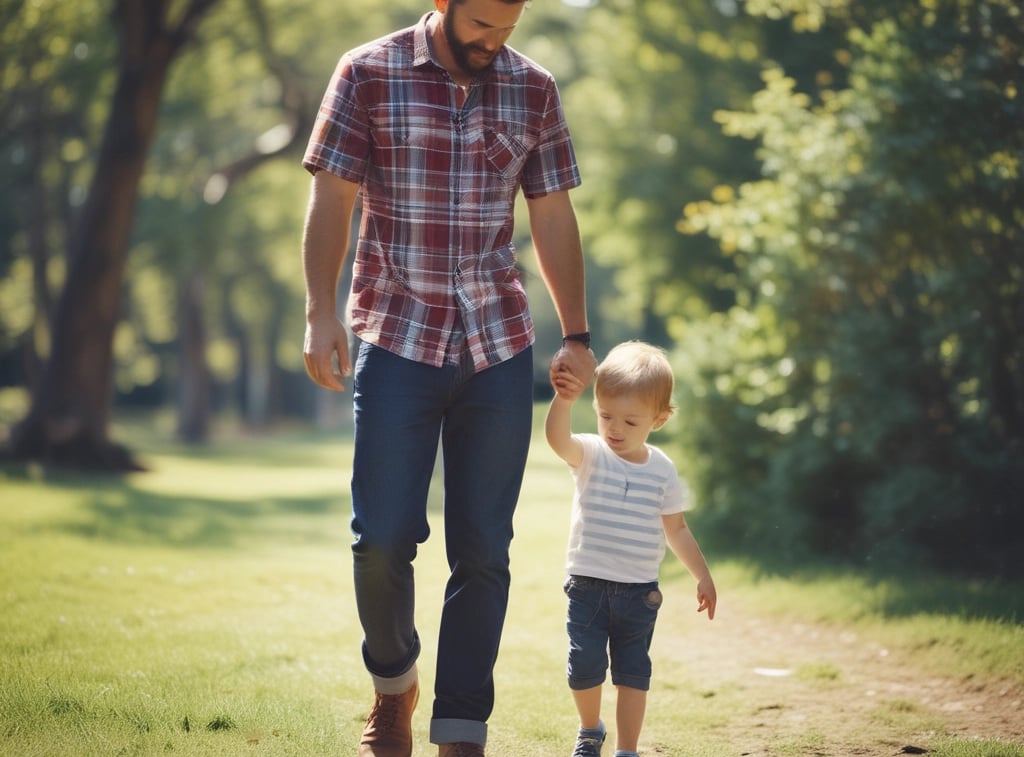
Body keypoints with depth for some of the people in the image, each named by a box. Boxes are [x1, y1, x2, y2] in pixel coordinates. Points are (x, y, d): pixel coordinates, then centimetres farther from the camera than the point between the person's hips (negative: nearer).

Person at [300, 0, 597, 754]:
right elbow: (331, 201, -1)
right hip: (396, 343, -2)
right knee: (383, 537, -4)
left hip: (500, 349, 2)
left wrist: (577, 335, 7)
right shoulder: (368, 75, -1)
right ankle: (392, 686, 23)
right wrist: (321, 315, -10)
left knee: (482, 548, 1)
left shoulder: (533, 89, 6)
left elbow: (554, 218, 10)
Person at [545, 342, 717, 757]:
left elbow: (677, 530, 12)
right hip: (588, 586, -1)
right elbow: (558, 438, -31)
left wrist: (703, 577, 11)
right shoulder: (590, 454, -7)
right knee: (585, 667, -2)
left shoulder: (663, 470, 1)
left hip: (639, 590, 1)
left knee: (633, 672, 2)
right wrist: (563, 400, -50)